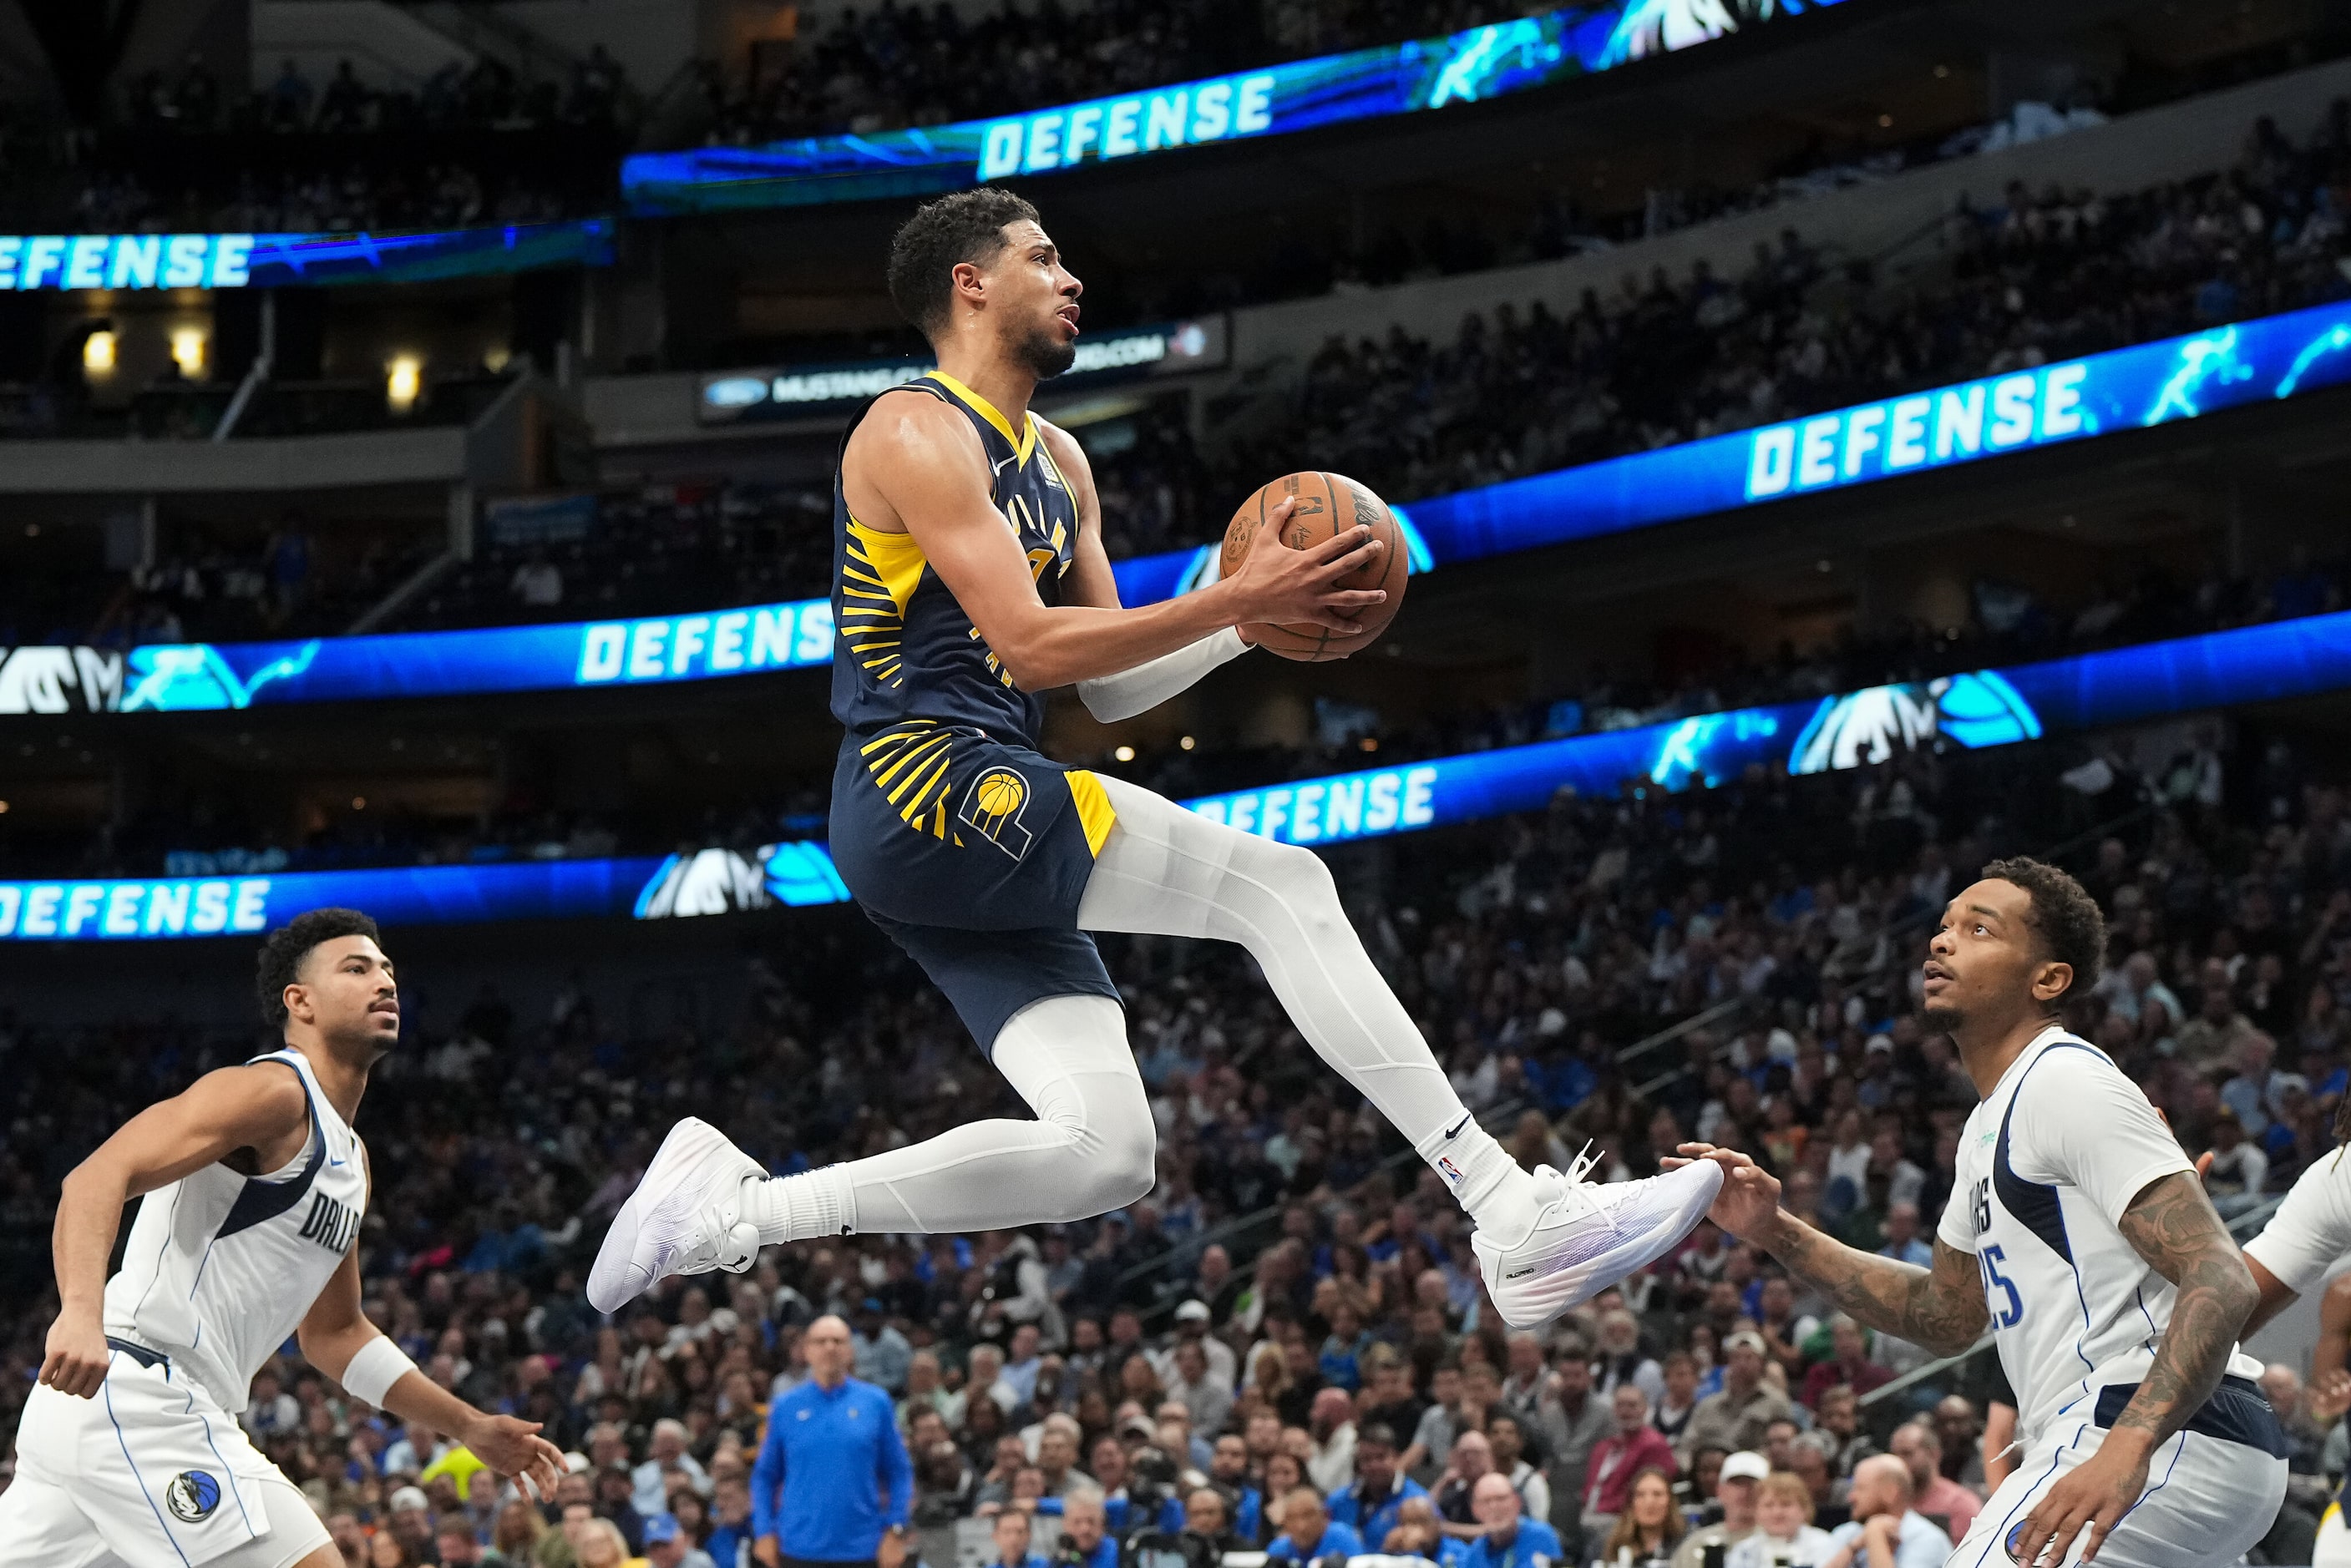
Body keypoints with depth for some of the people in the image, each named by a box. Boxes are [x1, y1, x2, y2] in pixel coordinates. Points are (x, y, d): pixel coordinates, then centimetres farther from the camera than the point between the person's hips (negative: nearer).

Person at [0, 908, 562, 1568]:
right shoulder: (274, 1092, -8)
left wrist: (471, 1427, 30)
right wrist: (81, 1313, -38)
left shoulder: (349, 1156, 23)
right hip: (140, 1394, -10)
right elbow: (98, 1177, -21)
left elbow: (331, 1332, 33)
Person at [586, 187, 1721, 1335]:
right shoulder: (914, 433, -7)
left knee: (1103, 1157, -2)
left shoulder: (1059, 464, 23)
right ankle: (1518, 1218, -21)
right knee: (1279, 885, -17)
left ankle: (730, 1208, 5)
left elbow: (1111, 687, 21)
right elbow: (1032, 647, -17)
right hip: (921, 787, -10)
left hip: (976, 807, 10)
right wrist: (1236, 597, -16)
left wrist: (1254, 615, 5)